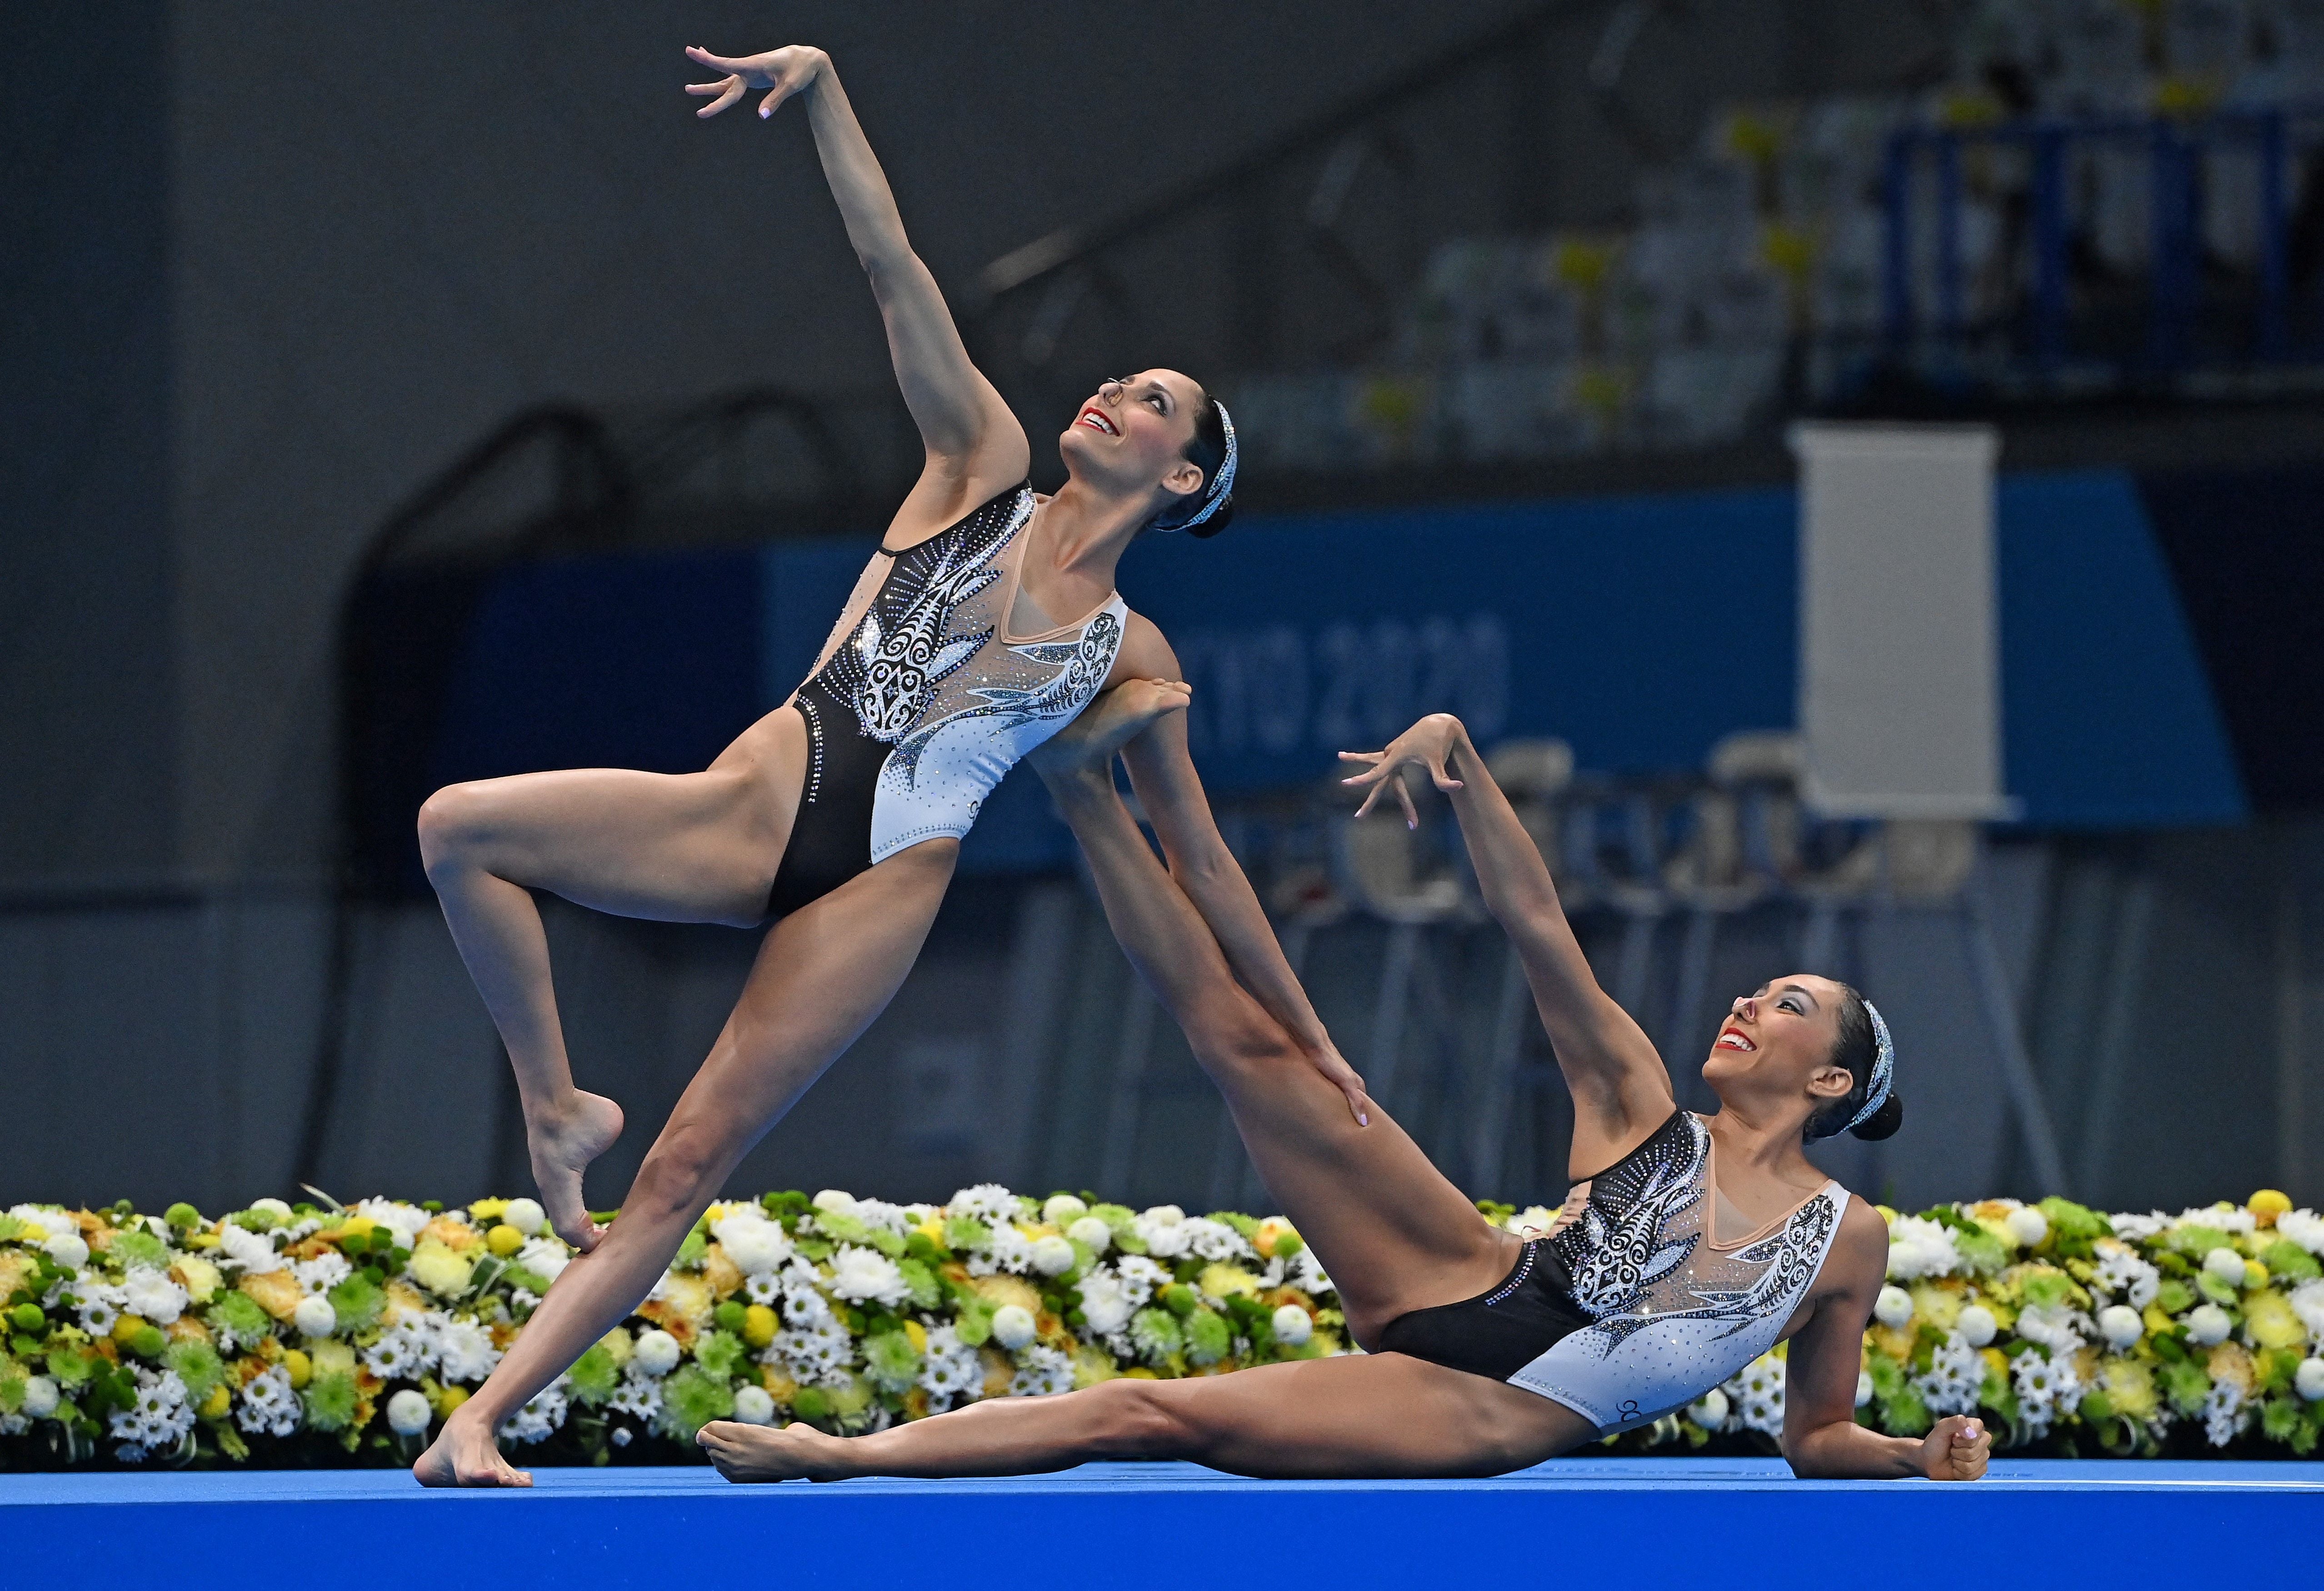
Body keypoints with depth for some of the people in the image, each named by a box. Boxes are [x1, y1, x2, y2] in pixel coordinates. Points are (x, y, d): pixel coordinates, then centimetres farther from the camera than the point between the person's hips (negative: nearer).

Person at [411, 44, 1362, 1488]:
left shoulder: (1129, 656, 13)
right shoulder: (984, 467, 13)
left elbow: (1200, 861, 22)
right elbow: (894, 266, 5)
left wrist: (1307, 1037, 23)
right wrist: (821, 90, -4)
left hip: (884, 884, -1)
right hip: (766, 803, 1)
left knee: (692, 1166, -9)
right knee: (462, 827, -23)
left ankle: (481, 1422, -9)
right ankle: (556, 1110, -6)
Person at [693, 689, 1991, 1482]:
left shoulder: (1848, 1242, 6)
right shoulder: (1646, 1113, 10)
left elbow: (1819, 1437, 12)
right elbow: (1540, 930, 2)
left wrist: (1925, 1456, -10)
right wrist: (1460, 759, -10)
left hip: (1487, 1422, -3)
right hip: (1465, 1289, 3)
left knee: (1161, 1416, -16)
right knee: (1250, 1040, -14)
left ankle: (855, 1455, -14)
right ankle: (1085, 780, -14)